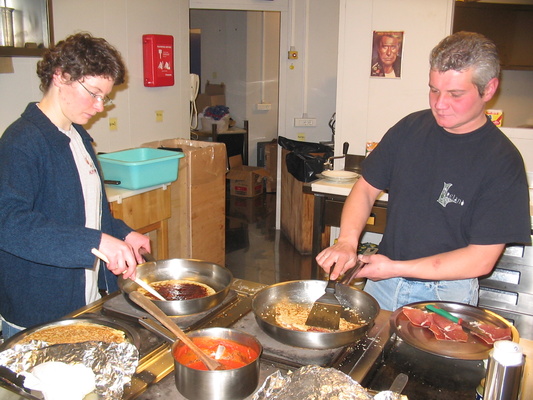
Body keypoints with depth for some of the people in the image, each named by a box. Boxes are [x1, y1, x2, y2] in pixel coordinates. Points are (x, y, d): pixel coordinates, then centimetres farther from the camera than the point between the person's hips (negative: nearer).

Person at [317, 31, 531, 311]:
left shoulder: (502, 161, -17)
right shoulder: (411, 128, -5)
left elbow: (481, 260, -18)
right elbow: (367, 187, 3)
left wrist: (395, 268, -20)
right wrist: (347, 241, -16)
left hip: (446, 294, -4)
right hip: (383, 282, 4)